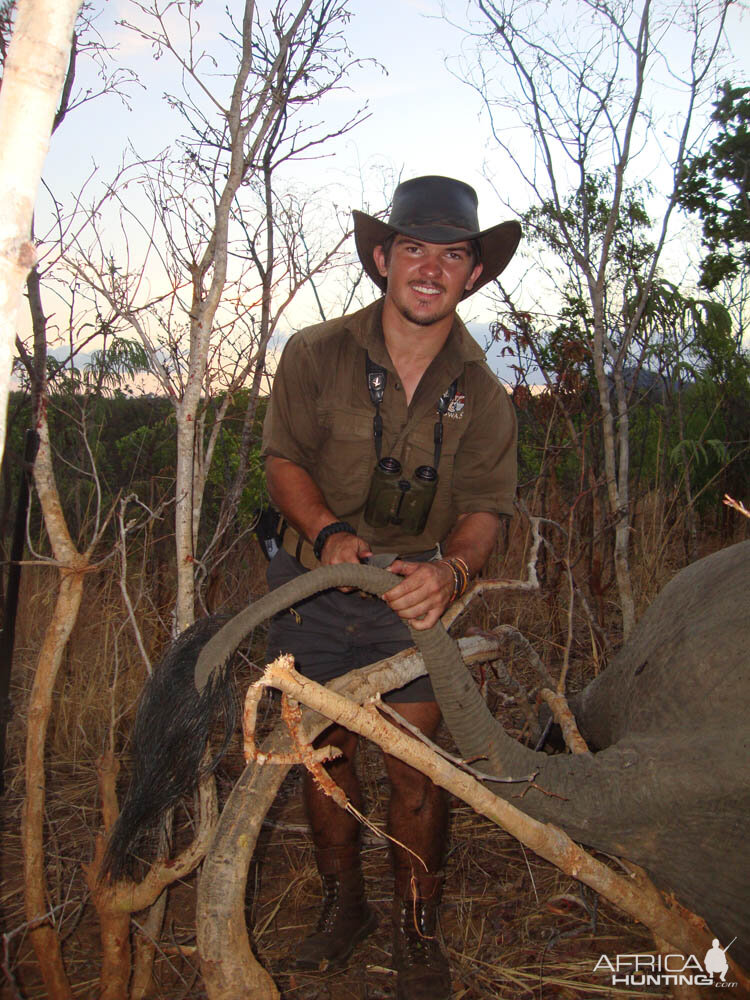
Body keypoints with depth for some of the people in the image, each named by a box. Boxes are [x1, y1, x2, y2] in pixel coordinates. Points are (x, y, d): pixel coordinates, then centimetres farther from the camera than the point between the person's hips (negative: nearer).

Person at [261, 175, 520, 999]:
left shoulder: (483, 394, -4)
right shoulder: (316, 354, -7)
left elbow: (484, 507, -6)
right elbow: (283, 459, -3)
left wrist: (451, 568, -27)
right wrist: (326, 533, -21)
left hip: (415, 593, 0)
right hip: (313, 586, 1)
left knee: (415, 769, 4)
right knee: (323, 751, 12)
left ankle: (417, 934, 29)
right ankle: (343, 904, 37)